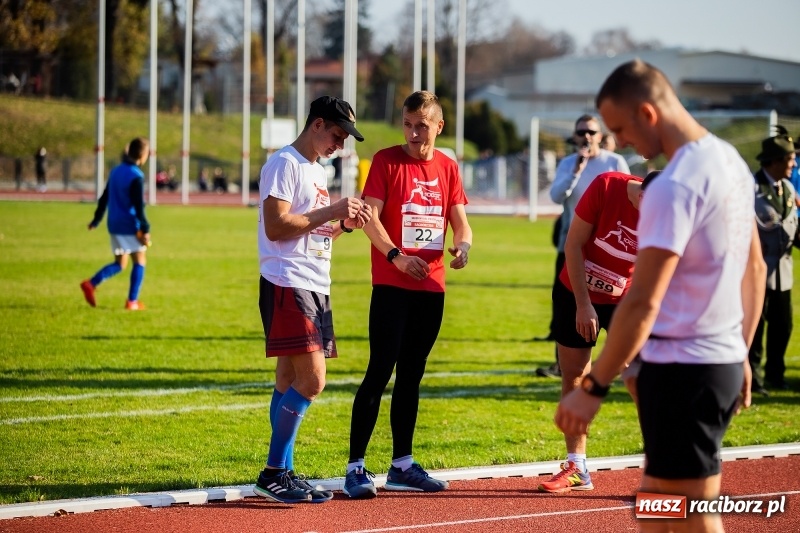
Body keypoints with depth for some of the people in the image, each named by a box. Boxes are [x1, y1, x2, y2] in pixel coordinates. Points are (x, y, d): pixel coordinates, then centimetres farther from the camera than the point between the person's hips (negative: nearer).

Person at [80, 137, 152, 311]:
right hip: (131, 226, -7)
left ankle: (91, 284, -6)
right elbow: (138, 206, -19)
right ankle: (132, 302, 6)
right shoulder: (136, 176, -15)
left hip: (114, 225, 7)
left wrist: (96, 220, 23)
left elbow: (104, 198, 15)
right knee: (140, 261, 7)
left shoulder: (116, 171, 9)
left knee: (120, 264, 15)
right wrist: (145, 229, -17)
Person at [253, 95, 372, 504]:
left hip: (317, 287, 10)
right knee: (311, 380, -15)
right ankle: (272, 474, -10)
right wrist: (332, 212, -15)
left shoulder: (317, 171, 20)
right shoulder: (284, 164, -9)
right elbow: (275, 228, -18)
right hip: (287, 284, -10)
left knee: (291, 381, 9)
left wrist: (344, 224, 7)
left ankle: (284, 474, 11)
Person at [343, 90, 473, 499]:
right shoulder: (386, 161, -3)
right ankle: (356, 467, -8)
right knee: (380, 372, -9)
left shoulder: (447, 168, 11)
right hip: (391, 285, -5)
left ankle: (402, 464, 19)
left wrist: (463, 246, -12)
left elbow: (460, 222, 10)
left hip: (432, 286, 5)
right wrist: (396, 256, -24)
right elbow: (370, 218, -10)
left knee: (411, 375, 12)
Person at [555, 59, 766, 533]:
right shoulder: (731, 161, 9)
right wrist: (741, 355, 25)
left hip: (681, 367, -9)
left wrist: (594, 388, -16)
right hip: (724, 359, 9)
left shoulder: (675, 186, -19)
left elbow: (642, 303, -21)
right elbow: (756, 270, 19)